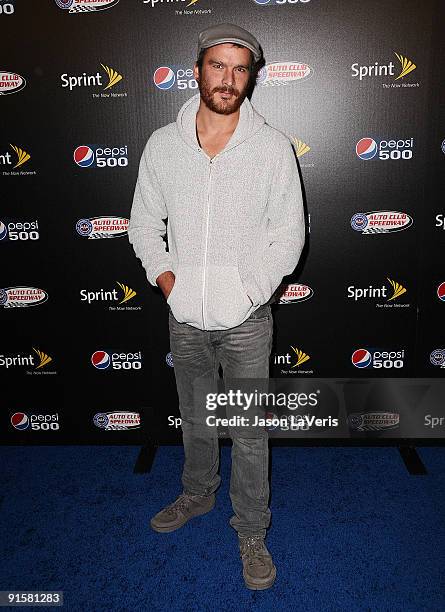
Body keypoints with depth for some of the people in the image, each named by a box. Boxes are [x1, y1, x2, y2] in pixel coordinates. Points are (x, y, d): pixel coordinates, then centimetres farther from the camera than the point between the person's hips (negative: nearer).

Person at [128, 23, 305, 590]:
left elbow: (289, 233, -3)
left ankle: (251, 532, 27)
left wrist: (251, 288, -11)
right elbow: (144, 222, 8)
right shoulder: (162, 144, -1)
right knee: (194, 416, 21)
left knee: (250, 432, 6)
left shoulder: (273, 147, -7)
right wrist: (163, 275, -5)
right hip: (184, 315, 3)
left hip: (245, 319, -2)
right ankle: (198, 492, 47)